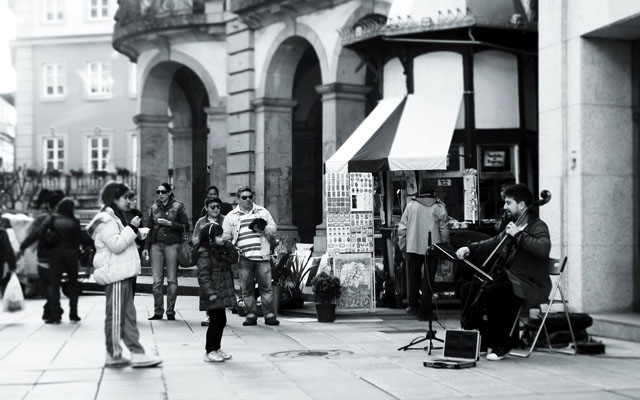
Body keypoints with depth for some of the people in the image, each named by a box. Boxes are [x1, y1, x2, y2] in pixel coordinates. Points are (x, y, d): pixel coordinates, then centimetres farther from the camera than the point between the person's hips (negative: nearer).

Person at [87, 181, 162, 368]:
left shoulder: (114, 218, 21)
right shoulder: (106, 220, -12)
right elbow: (116, 244, -21)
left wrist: (133, 229, 15)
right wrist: (132, 228, -18)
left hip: (122, 274, 11)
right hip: (115, 275, -11)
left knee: (128, 314, 8)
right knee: (115, 315, -4)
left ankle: (137, 354, 8)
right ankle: (113, 355, 3)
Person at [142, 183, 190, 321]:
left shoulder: (178, 206, 4)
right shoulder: (154, 208, 13)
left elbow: (186, 227, 1)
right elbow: (148, 228, 16)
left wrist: (169, 223, -11)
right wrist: (146, 247, 9)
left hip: (172, 245, -3)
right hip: (156, 245, 3)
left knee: (172, 280, -3)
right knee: (157, 281, -2)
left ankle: (170, 312, 3)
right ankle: (158, 311, 5)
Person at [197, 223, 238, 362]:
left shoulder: (220, 252, 13)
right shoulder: (205, 254, -14)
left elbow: (233, 259, 18)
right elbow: (203, 275, -19)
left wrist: (230, 247, 5)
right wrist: (210, 292, -25)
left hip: (222, 293, 9)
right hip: (213, 295, -9)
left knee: (222, 321, 13)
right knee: (215, 321, -5)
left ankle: (216, 348, 25)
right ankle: (209, 352, 3)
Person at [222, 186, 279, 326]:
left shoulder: (262, 212, 15)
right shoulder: (231, 216, 13)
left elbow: (274, 228, 15)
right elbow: (226, 236, 13)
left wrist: (264, 229, -6)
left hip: (261, 255, 0)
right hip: (243, 257, 0)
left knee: (266, 285, -3)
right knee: (246, 288, 1)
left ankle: (269, 315, 2)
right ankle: (251, 315, 8)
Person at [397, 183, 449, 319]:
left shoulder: (411, 205, 5)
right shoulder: (439, 207, 2)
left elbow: (402, 228, 3)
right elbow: (444, 230, 0)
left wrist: (403, 246, 10)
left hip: (413, 247, 1)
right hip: (432, 247, -1)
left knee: (414, 274, 19)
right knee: (429, 278, 4)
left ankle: (413, 305, 20)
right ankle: (424, 311, 4)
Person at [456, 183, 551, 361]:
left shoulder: (538, 227, -7)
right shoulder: (512, 226, 18)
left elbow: (543, 248, -28)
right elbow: (493, 244, 26)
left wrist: (518, 235, -25)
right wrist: (470, 248, 10)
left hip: (528, 285, -8)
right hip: (506, 278, 8)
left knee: (490, 292, -31)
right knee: (468, 289, -6)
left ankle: (501, 344, -14)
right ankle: (479, 338, 1)